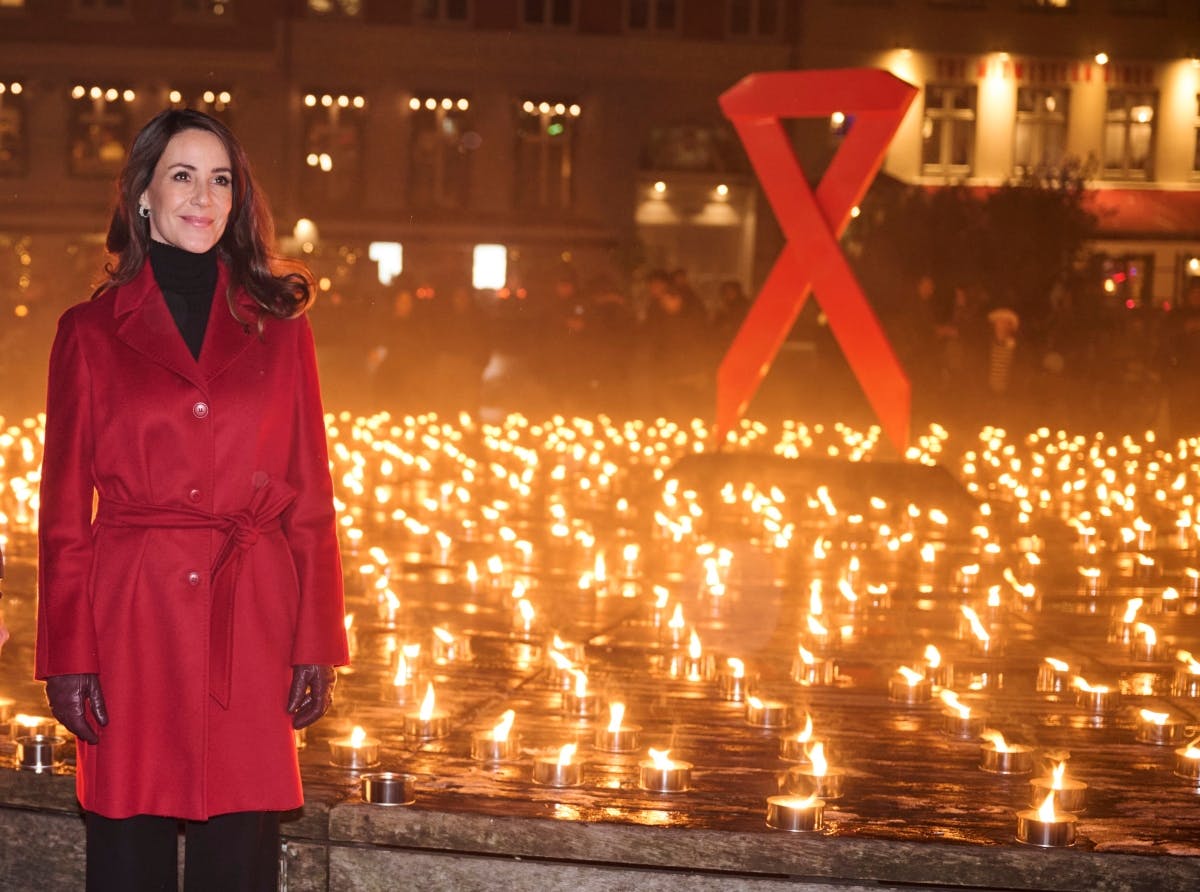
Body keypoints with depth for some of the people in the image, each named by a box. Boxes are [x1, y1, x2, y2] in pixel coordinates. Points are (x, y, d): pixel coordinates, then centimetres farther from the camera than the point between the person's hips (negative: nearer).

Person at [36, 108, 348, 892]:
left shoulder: (278, 326, 10)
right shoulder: (91, 332, 6)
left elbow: (312, 501, 9)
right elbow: (64, 511, 5)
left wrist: (317, 646, 2)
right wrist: (67, 656, -2)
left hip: (249, 623, 1)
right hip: (131, 621, -1)